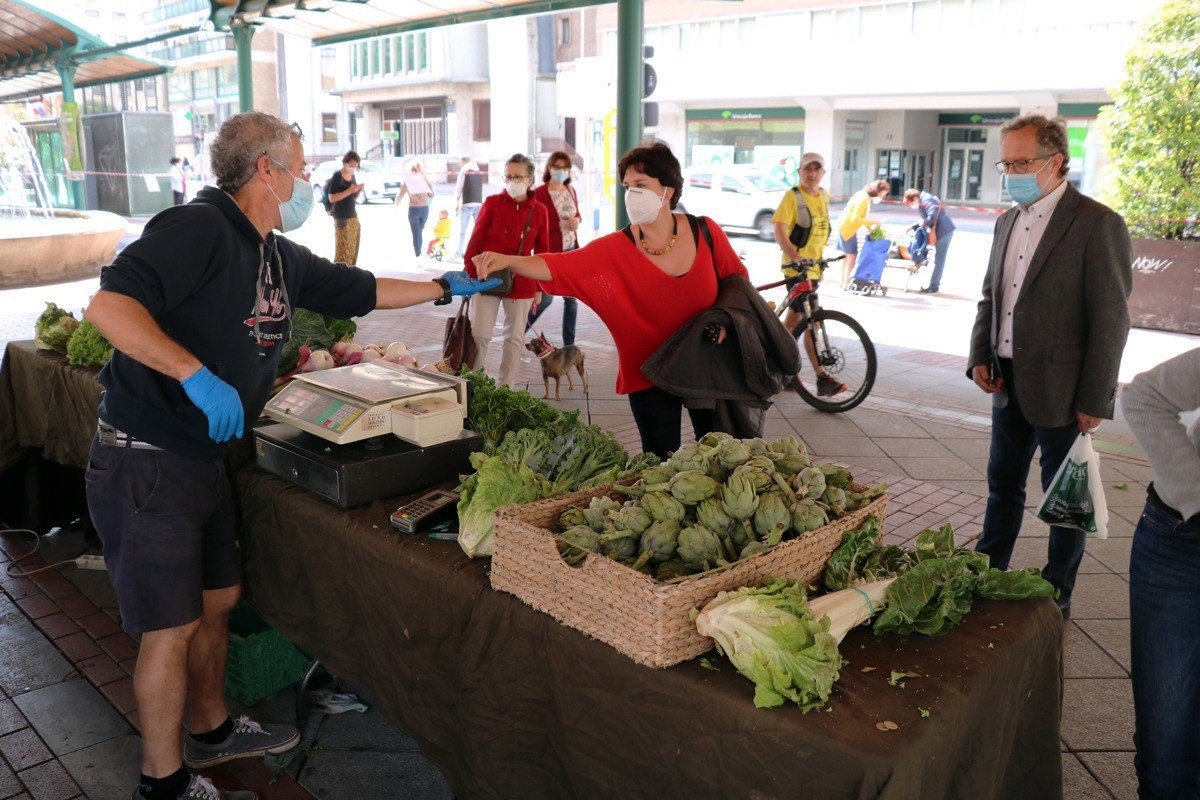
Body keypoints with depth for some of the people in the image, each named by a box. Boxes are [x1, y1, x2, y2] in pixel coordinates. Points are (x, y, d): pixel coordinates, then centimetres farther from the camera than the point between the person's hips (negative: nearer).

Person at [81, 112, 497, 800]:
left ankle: (212, 731, 41)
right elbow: (109, 305, -29)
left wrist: (445, 287, 26)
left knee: (218, 601, 20)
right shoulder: (198, 229, -19)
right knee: (173, 626, 2)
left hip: (204, 456, 9)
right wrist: (198, 375, -35)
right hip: (145, 464, -9)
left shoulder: (280, 257, 9)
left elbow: (361, 290, 21)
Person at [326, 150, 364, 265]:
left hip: (353, 216, 7)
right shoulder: (337, 176, -10)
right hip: (341, 218, -7)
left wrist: (359, 190, -1)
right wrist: (349, 191, -22)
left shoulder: (353, 176, 12)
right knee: (343, 249, -9)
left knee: (353, 249, 8)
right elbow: (331, 198, -16)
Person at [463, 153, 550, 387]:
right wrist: (468, 276, -2)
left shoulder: (539, 211, 1)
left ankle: (506, 386, 22)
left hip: (521, 284, 2)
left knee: (515, 338, 9)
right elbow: (475, 241, 0)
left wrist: (539, 288, 7)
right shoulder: (492, 203, -3)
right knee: (479, 334, 0)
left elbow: (542, 252, 8)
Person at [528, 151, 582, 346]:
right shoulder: (539, 193, -10)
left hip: (571, 249, 6)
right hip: (550, 251, -6)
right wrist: (562, 224, -21)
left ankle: (569, 344, 14)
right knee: (546, 298, -3)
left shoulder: (571, 191, 8)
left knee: (572, 298, 5)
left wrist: (577, 220, -3)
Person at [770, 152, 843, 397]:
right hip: (796, 267, -7)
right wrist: (796, 258, -31)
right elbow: (780, 231, -19)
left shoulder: (824, 196, 11)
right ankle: (822, 379, -12)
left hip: (814, 266, 7)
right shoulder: (792, 196, -10)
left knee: (794, 317, 15)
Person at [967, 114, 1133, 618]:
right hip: (1009, 386, 7)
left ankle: (1056, 596, 24)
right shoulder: (1008, 222, 10)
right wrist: (980, 357, 3)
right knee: (1003, 484, 18)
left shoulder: (1098, 225, -13)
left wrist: (1095, 401, -15)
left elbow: (1111, 321, -14)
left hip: (1061, 391, -7)